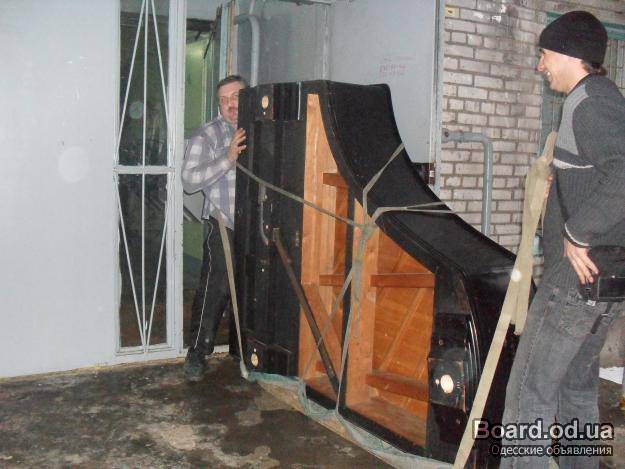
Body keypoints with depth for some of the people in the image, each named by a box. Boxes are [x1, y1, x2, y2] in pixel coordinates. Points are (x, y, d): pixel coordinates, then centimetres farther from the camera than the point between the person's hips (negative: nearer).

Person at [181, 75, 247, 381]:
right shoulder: (207, 135, -3)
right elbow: (189, 180, -12)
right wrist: (228, 159, -20)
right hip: (224, 226, -4)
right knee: (215, 289, -7)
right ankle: (197, 354, 6)